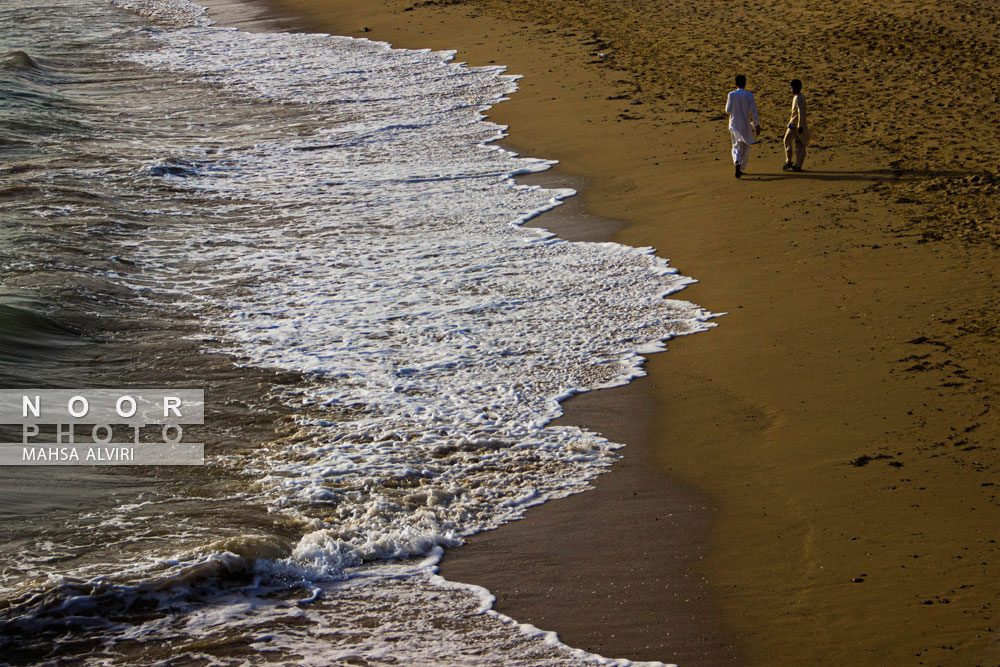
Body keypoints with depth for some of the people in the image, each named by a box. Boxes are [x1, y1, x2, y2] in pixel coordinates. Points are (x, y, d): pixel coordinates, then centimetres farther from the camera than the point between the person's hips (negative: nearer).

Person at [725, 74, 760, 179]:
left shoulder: (731, 95, -7)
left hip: (734, 124, 0)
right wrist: (757, 124, -10)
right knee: (745, 147, 15)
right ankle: (741, 168, 17)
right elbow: (753, 110, -11)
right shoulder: (749, 95, -8)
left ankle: (737, 162, -23)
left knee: (736, 146, 6)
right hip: (745, 124, 0)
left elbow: (728, 110, -1)